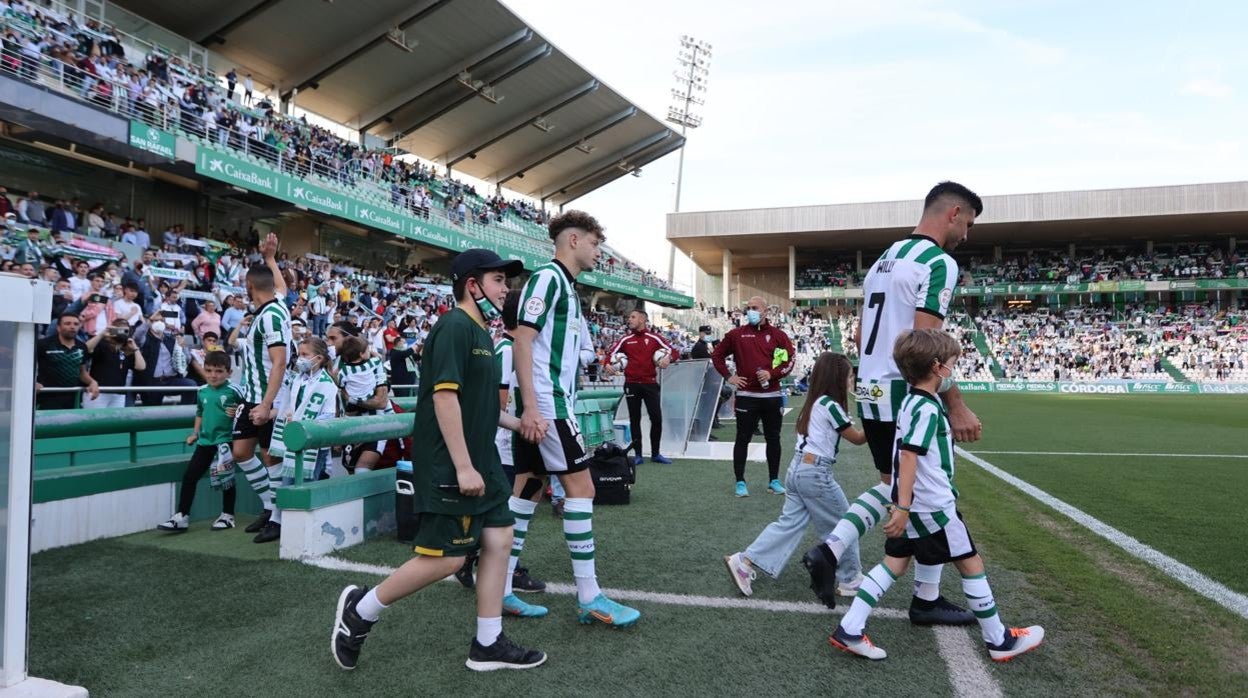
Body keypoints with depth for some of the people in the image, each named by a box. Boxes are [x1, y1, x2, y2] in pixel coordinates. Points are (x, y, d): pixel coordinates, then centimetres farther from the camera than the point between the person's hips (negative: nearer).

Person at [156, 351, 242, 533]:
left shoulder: (233, 390, -10)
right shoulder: (202, 391, 8)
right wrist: (194, 433, 18)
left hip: (225, 441, -6)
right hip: (204, 441, 6)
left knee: (226, 479, 4)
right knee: (189, 476, 4)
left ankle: (228, 516, 20)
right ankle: (181, 517, 11)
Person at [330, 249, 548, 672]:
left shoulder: (480, 332, 15)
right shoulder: (455, 326, -14)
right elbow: (445, 396, -22)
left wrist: (517, 424, 20)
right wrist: (462, 466, -24)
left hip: (479, 461, 10)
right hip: (449, 465, -10)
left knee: (499, 538, 7)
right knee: (445, 558, -5)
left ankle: (487, 645, 17)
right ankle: (360, 610, 15)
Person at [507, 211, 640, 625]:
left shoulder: (565, 285, 19)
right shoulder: (548, 277, -9)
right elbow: (522, 341, -17)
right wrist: (531, 405, -23)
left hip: (546, 404, 10)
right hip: (545, 403, -10)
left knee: (527, 488, 9)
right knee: (580, 487, -7)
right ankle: (589, 598, -1)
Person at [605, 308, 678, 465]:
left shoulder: (654, 337, 1)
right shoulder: (625, 339, 6)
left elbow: (674, 351, 1)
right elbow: (611, 353, 6)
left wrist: (668, 358, -21)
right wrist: (608, 364, -15)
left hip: (650, 383, -1)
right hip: (632, 385, 1)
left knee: (657, 419, 0)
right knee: (635, 420, 6)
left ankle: (655, 453, 15)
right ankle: (637, 454, 15)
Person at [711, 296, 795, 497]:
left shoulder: (777, 335, 4)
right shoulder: (736, 334, 3)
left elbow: (790, 360, 2)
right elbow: (717, 355, 10)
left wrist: (772, 374, -12)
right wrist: (728, 376, 0)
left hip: (772, 396, 1)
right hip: (746, 396, -1)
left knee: (773, 439, 9)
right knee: (743, 439, 1)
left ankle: (774, 480, 21)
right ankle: (740, 482, 9)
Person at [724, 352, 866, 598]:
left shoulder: (815, 402, 15)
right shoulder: (831, 405, -10)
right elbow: (857, 439, -2)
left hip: (797, 469, 8)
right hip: (815, 473, -8)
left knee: (789, 523, 8)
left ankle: (744, 562, 1)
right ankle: (851, 580, 19)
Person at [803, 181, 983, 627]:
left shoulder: (884, 260, 16)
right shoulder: (938, 263, -12)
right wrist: (957, 406, -17)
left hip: (871, 393, 8)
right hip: (909, 397, -8)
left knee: (893, 486, 20)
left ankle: (828, 551, 7)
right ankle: (927, 600, 18)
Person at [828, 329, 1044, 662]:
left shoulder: (910, 401, 9)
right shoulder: (928, 409, -19)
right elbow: (908, 456, -26)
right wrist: (903, 507, -27)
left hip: (910, 506, 9)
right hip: (933, 507, -9)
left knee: (894, 564, 10)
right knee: (972, 564, 7)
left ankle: (849, 630, 5)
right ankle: (1000, 641, 22)